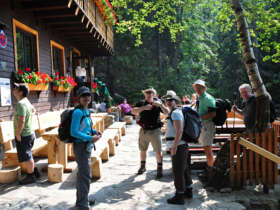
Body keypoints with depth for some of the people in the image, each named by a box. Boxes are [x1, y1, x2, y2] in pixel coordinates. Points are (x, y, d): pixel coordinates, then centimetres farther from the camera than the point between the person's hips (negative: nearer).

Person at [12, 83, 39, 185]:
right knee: (28, 156, 21)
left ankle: (31, 177, 16)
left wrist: (18, 134, -22)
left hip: (23, 135, -9)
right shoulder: (26, 101, 9)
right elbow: (33, 110, 29)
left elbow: (21, 120, -29)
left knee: (26, 157, 4)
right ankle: (35, 171, 31)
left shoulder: (21, 104, -21)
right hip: (29, 133, 9)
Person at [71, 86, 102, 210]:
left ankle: (81, 200, 37)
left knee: (82, 173, 20)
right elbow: (73, 132, -22)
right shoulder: (78, 112, -18)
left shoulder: (86, 111, 8)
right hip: (80, 146, -9)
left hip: (86, 146, 9)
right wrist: (90, 138, -23)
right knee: (85, 175, -2)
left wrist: (94, 132, 3)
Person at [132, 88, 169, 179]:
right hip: (143, 130, 2)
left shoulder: (158, 102, -1)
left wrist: (160, 105, -25)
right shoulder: (141, 103, -1)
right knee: (143, 150, 16)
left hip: (154, 131, -2)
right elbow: (134, 111, -16)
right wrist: (144, 107, -28)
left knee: (158, 151, -2)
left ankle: (159, 169, 15)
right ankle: (142, 166, 36)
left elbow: (167, 112, -10)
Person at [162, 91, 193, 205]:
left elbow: (179, 131, -23)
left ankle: (179, 197, 11)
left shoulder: (175, 112, -15)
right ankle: (188, 191, 33)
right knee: (184, 169, 19)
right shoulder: (177, 112, 16)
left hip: (178, 146, -10)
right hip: (182, 145, 10)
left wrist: (174, 147, -23)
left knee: (178, 171, 0)